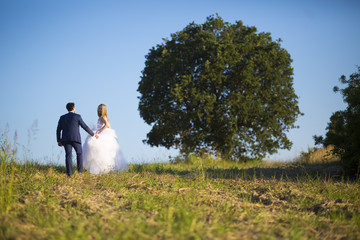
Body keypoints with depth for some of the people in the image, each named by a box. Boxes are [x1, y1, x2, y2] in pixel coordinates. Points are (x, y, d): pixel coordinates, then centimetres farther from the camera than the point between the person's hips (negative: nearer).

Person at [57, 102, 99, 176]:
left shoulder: (62, 117, 12)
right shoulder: (77, 116, 2)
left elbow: (58, 130, 11)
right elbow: (85, 127, 3)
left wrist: (59, 141, 18)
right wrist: (93, 134, 14)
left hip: (65, 139, 2)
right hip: (75, 138, -2)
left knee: (68, 155, 0)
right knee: (79, 153, 13)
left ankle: (69, 172, -13)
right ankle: (80, 170, 6)